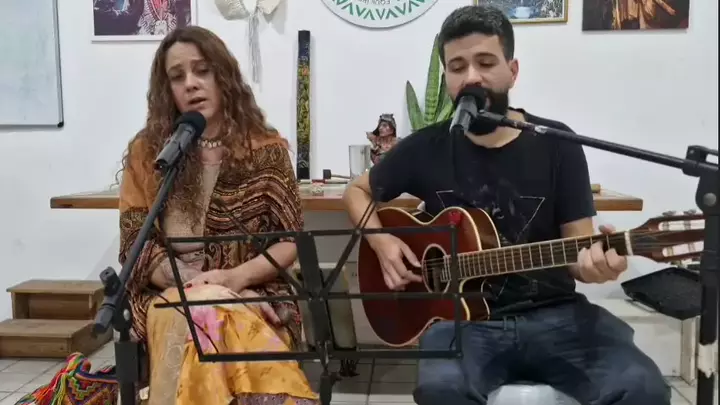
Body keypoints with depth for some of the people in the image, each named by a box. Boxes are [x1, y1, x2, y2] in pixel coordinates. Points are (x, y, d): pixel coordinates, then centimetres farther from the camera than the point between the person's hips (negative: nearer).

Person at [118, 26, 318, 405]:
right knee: (202, 316, -35)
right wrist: (193, 282, -16)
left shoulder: (266, 148, 5)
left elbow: (291, 240, 3)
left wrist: (235, 278, -14)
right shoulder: (146, 150, 5)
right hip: (173, 293, 1)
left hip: (254, 290, 0)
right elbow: (135, 244, 1)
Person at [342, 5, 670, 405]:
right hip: (463, 318, 0)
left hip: (553, 314, 1)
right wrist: (380, 241, -1)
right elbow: (356, 191, 18)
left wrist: (595, 260, -23)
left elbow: (577, 246, 2)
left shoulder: (557, 144, 1)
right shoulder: (426, 148, 3)